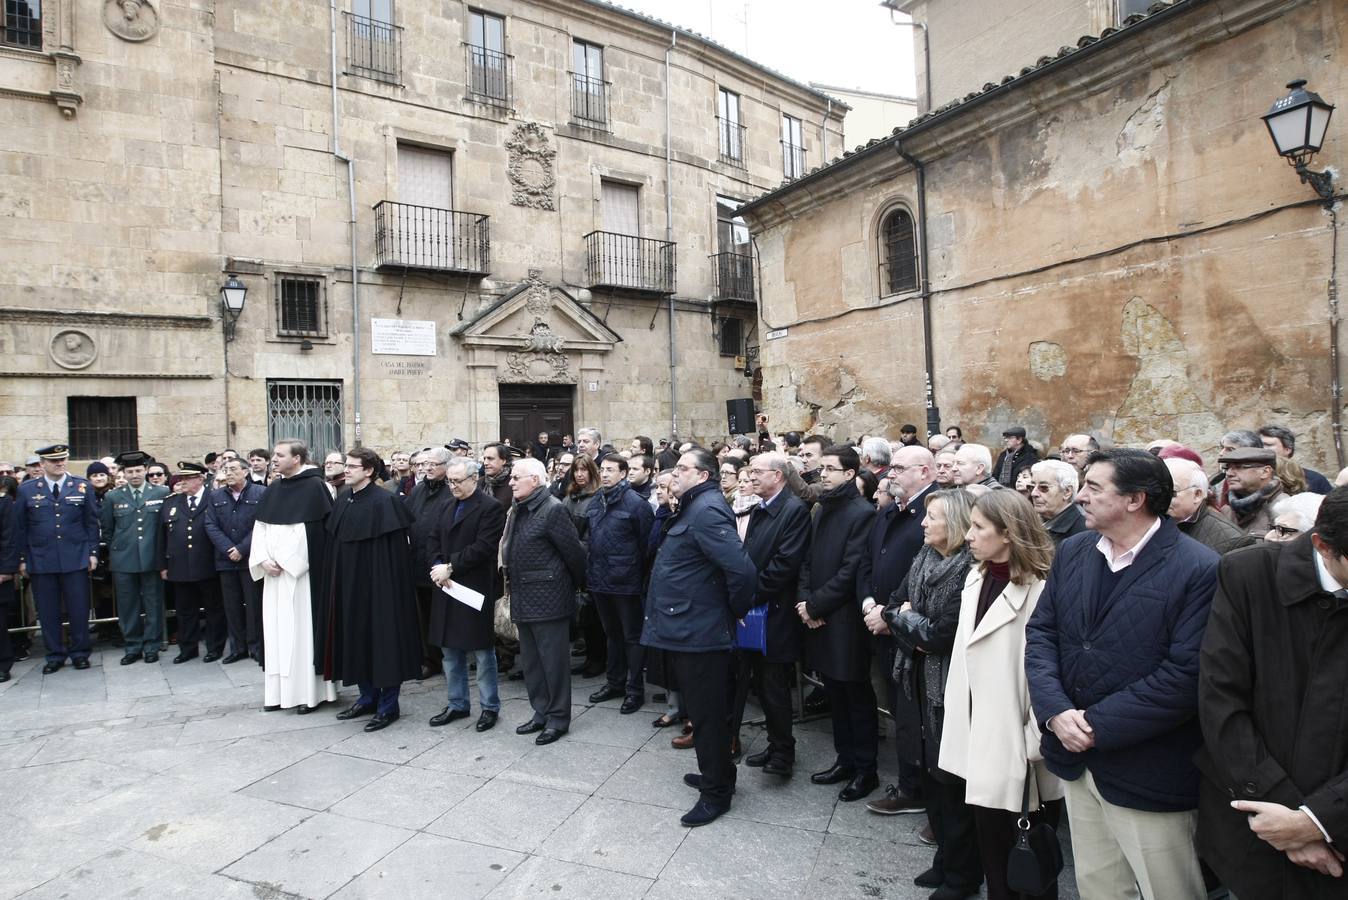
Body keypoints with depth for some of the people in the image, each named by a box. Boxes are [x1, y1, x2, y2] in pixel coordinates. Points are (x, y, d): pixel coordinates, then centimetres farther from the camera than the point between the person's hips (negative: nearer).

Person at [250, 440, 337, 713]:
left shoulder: (314, 486, -10)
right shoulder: (273, 489, 11)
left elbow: (318, 531, -15)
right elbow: (260, 528, 11)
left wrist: (285, 562, -13)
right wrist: (264, 560, -4)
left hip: (301, 570, -6)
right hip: (274, 571, 7)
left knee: (302, 627, -1)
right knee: (276, 629, 10)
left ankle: (309, 692, 8)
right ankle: (279, 690, 19)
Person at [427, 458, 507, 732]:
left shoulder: (491, 507, -11)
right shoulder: (448, 507, 15)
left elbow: (483, 547, -19)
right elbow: (433, 539, 13)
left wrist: (450, 567, -16)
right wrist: (438, 566, -6)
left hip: (476, 588, -7)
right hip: (447, 587, 7)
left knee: (482, 651, 3)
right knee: (451, 650, 15)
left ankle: (489, 707, 16)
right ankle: (456, 704, 29)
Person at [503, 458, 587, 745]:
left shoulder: (553, 510, -16)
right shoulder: (516, 511, 12)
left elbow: (574, 552, -13)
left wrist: (578, 584, -1)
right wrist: (513, 585, 15)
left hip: (548, 599, -9)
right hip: (523, 599, 9)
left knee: (553, 661, 2)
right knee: (530, 662, 16)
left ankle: (558, 718, 14)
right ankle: (541, 712, 29)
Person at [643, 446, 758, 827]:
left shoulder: (707, 510, -21)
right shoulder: (692, 508, 13)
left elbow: (741, 569, -28)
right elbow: (660, 546, 20)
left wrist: (737, 610, -16)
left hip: (698, 633, -11)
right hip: (687, 629, 11)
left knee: (707, 713, 4)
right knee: (700, 708, 22)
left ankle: (716, 792, 19)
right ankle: (715, 773, 39)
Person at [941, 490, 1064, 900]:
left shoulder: (1040, 588, -19)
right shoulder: (976, 579, 7)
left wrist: (1037, 741, -13)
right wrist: (960, 728, 11)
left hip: (1018, 746, -7)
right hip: (980, 739, 7)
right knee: (991, 852, 19)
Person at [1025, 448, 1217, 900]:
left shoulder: (1199, 570, -16)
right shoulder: (1072, 551, 3)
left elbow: (1186, 675, -21)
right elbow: (1040, 632, 2)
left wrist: (1098, 725, -18)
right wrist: (1055, 711, -12)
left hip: (1148, 776, -5)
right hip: (1077, 759, 5)